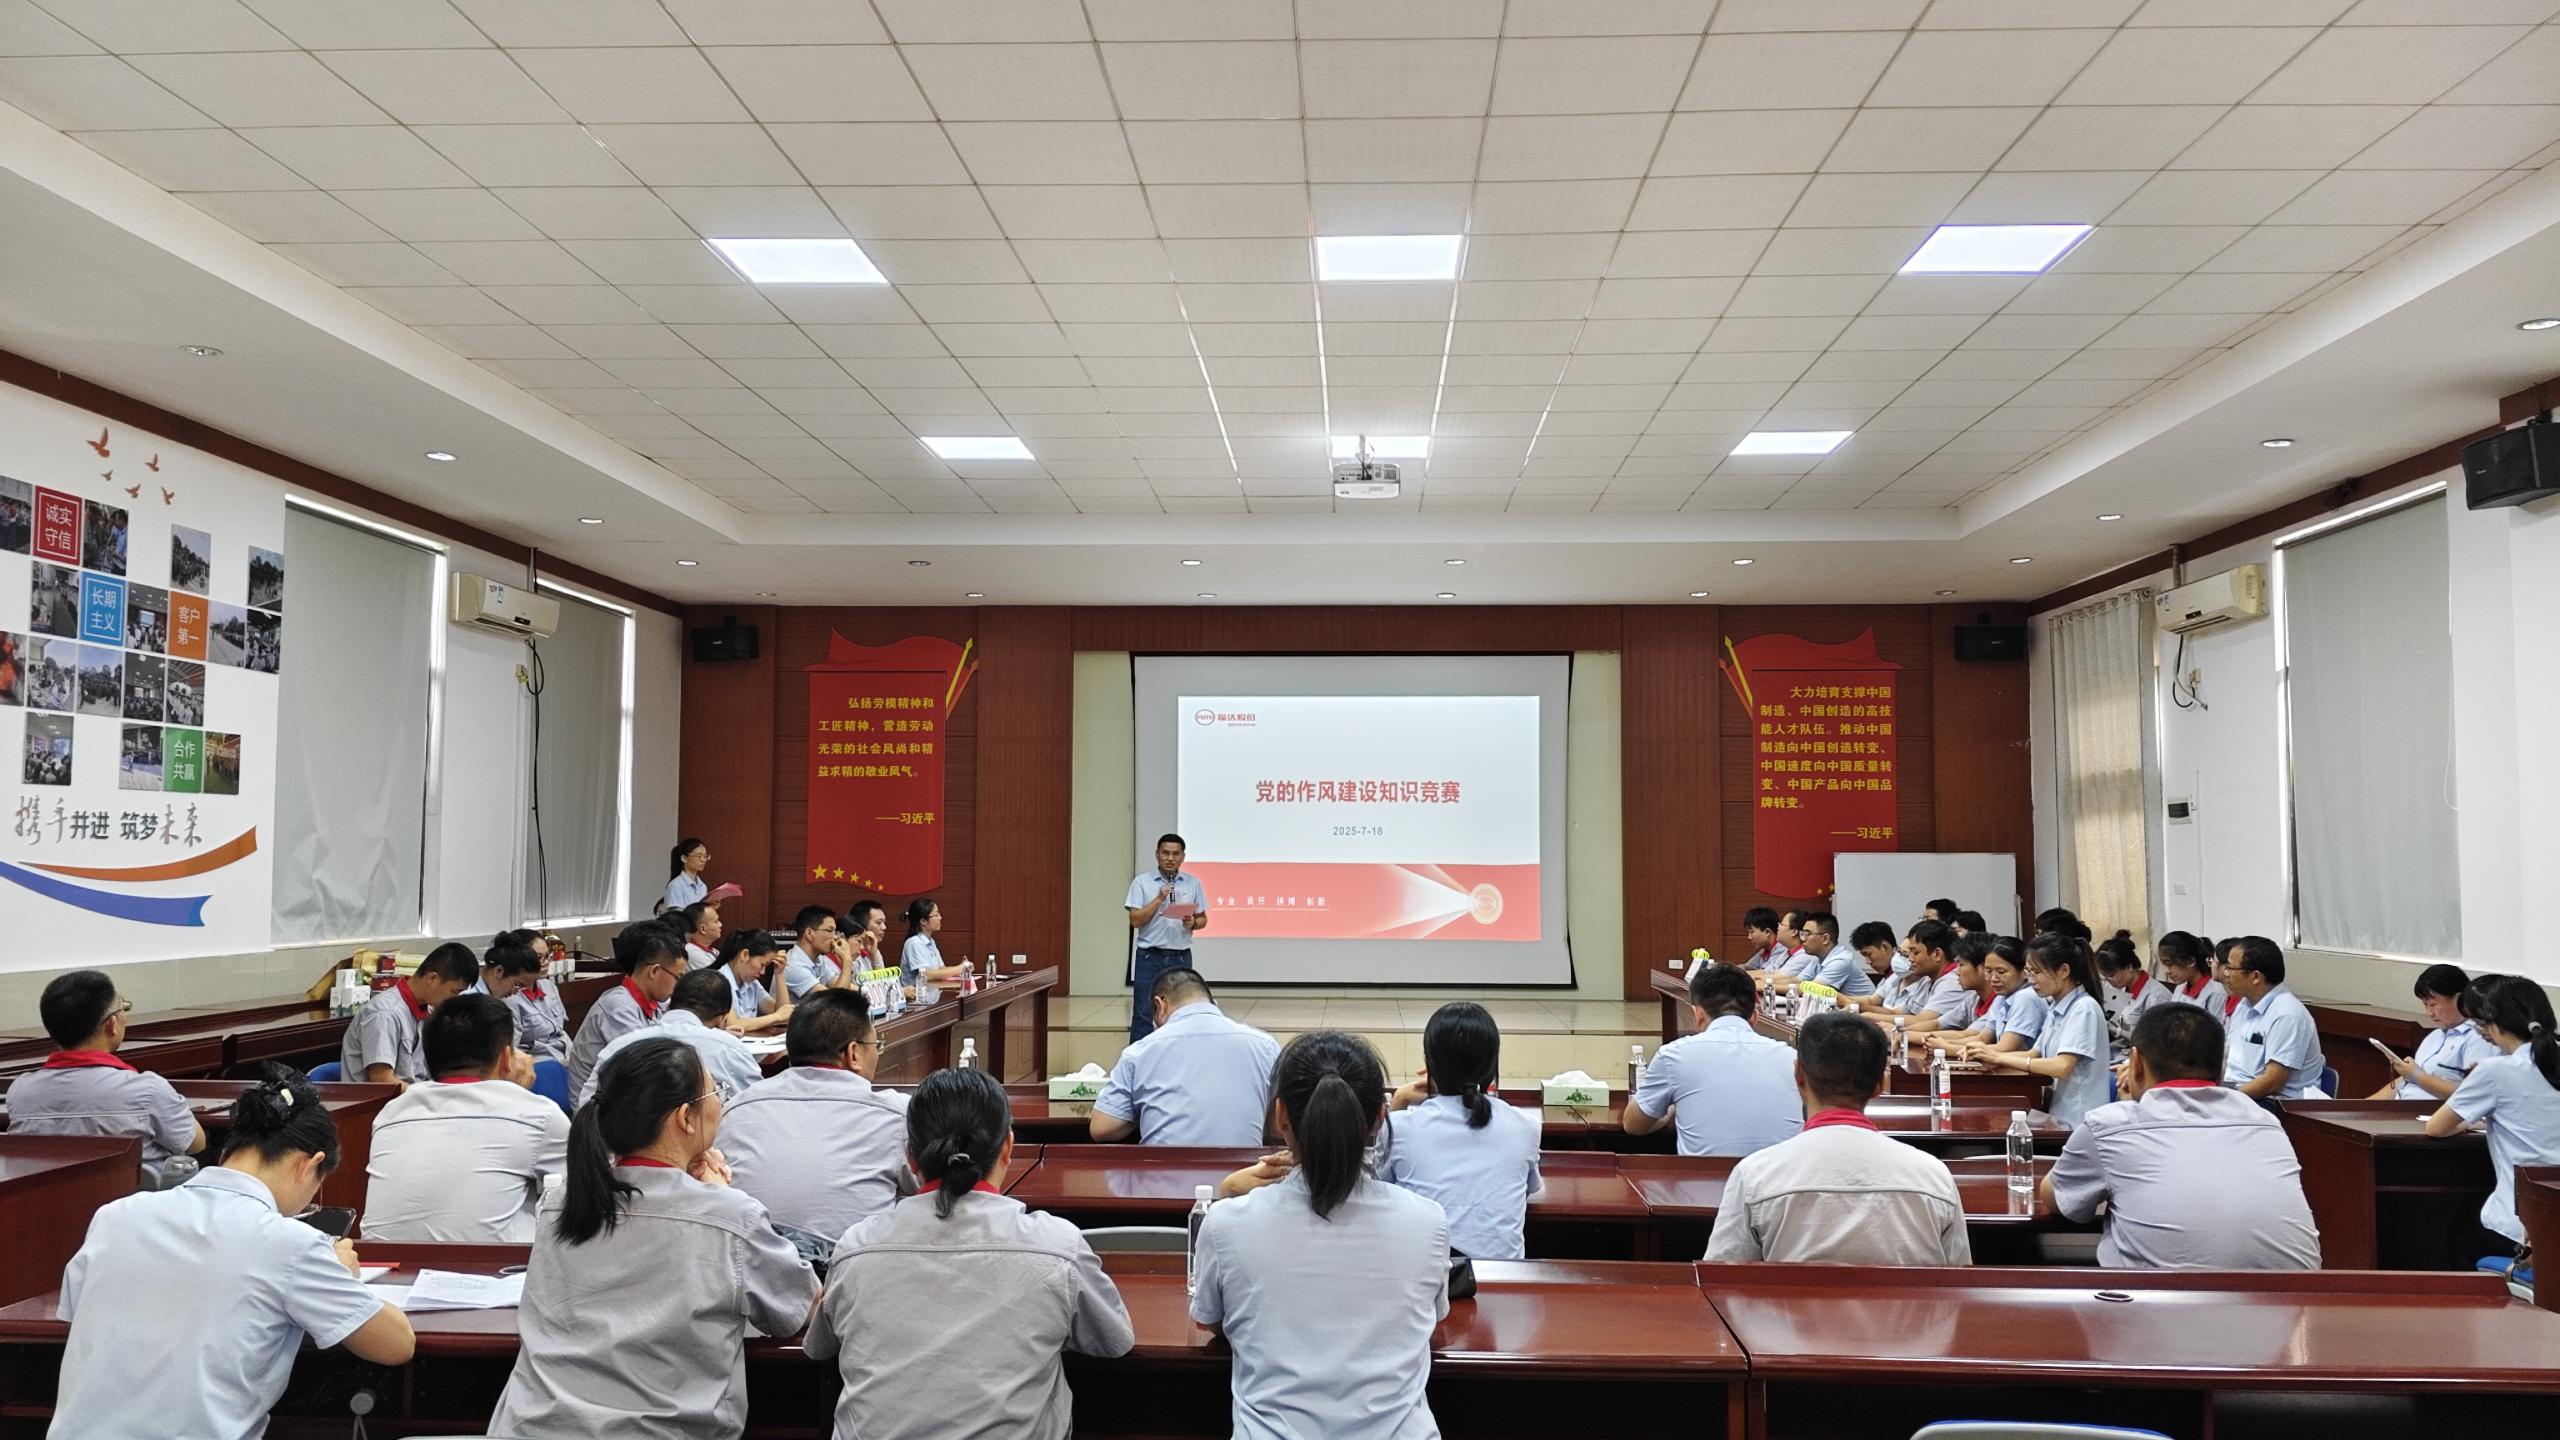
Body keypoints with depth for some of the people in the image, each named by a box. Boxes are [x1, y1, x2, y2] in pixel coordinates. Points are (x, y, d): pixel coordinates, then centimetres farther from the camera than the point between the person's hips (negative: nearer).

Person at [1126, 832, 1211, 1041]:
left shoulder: (1193, 883, 6)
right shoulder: (1142, 882, -1)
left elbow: (1203, 919, 11)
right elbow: (1135, 920, -8)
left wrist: (1192, 924, -11)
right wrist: (1159, 899, -16)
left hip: (1181, 957, 2)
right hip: (1150, 957, -2)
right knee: (1143, 1014, -2)